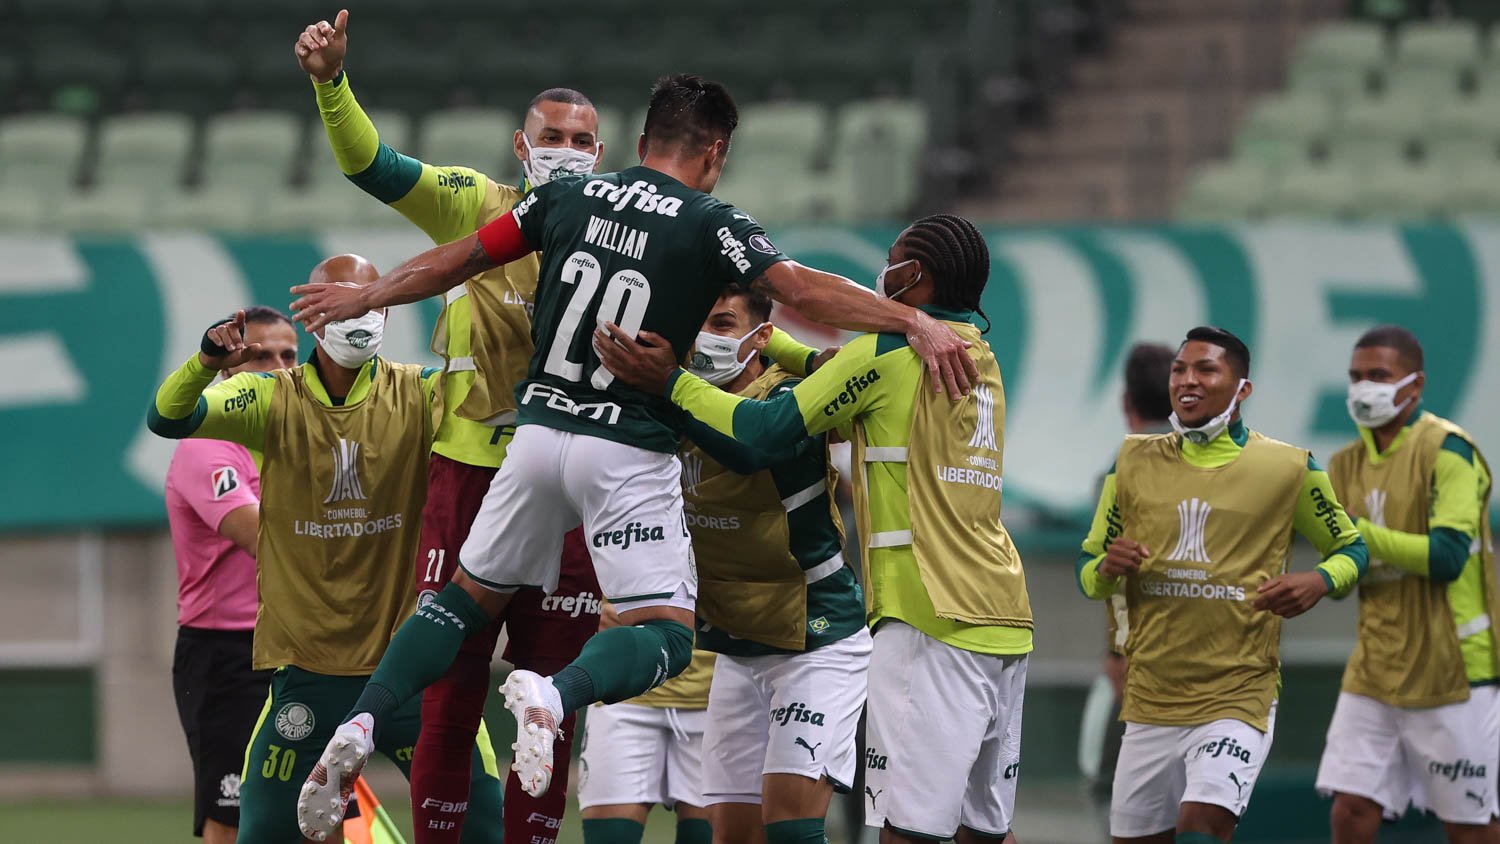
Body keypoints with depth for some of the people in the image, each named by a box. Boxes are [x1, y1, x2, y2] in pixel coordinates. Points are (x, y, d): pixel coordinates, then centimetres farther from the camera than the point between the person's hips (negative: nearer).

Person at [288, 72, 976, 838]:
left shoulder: (569, 197, 7)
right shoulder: (709, 223, -6)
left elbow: (456, 260, 16)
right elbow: (803, 291, -17)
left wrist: (363, 299, 30)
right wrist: (914, 322, -19)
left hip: (541, 430, 5)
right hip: (629, 455, -5)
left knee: (471, 595, 20)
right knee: (664, 636, -2)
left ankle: (361, 724, 4)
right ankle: (556, 694, -33)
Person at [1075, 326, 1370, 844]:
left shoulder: (1288, 469, -1)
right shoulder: (1134, 462, 8)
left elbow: (1351, 547, 11)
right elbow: (1088, 572, 15)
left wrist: (1318, 582, -12)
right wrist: (1108, 568, -10)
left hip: (1238, 697, -4)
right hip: (1149, 699, 4)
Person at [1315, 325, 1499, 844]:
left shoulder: (1447, 450, -10)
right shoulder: (1348, 464, 11)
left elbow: (1448, 556, -21)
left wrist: (1358, 532, -23)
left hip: (1451, 672, -6)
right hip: (1374, 673, 6)